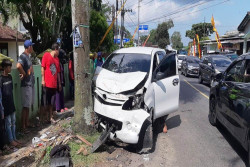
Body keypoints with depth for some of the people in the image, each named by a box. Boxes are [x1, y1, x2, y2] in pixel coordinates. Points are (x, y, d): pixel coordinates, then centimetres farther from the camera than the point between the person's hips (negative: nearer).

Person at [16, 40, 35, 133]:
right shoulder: (23, 56, -16)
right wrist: (24, 74, -19)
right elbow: (18, 66, -34)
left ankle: (27, 123, 28)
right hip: (26, 85, -9)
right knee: (25, 106, -4)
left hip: (31, 84, 9)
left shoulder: (27, 56, 14)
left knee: (28, 105, 16)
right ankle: (23, 127, 4)